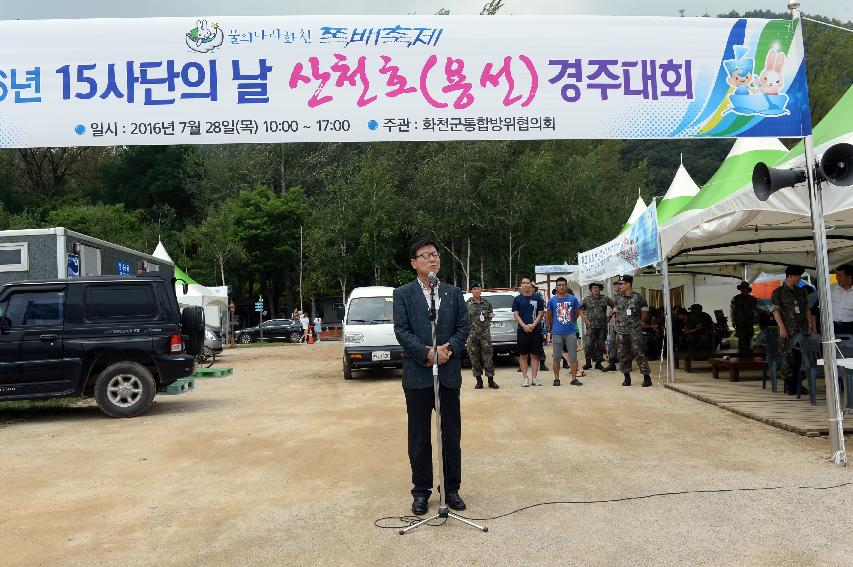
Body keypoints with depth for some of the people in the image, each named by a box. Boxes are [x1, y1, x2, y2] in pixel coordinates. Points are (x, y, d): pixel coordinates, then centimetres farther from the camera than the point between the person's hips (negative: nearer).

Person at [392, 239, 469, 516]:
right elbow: (401, 330, -7)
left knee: (452, 434, 9)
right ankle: (421, 491, 19)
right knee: (419, 436, 6)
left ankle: (452, 488, 22)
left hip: (450, 372, 2)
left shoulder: (453, 292, 9)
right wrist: (427, 354, -17)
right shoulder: (403, 294, 1)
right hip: (417, 374, -2)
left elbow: (463, 327, 4)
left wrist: (449, 349, -13)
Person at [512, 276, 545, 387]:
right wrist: (524, 326, -13)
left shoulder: (537, 298, 7)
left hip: (535, 330, 1)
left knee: (535, 355, 2)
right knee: (523, 355, 3)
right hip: (522, 331, 0)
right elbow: (516, 314, 1)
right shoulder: (517, 299, 5)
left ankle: (534, 378, 8)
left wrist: (533, 325, -11)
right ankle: (525, 378, 8)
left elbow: (540, 313, 4)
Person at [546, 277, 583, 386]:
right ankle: (556, 379, 13)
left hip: (571, 332, 1)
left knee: (573, 357, 2)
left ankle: (574, 379, 9)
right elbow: (549, 317, 12)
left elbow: (576, 314, 15)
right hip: (557, 333, 0)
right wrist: (550, 329, 15)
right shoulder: (552, 300, 3)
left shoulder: (573, 299, 3)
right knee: (557, 357, 5)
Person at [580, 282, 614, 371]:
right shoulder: (587, 299, 0)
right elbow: (579, 309, 5)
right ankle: (588, 362, 6)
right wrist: (584, 318, -2)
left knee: (600, 346, 8)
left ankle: (598, 363, 18)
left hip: (602, 326, 2)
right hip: (591, 326, -2)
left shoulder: (605, 299, 3)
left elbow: (614, 306, 11)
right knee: (588, 344, -8)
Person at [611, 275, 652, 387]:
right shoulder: (619, 299, 10)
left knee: (639, 353, -7)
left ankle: (647, 377, 1)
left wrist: (636, 322, 5)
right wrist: (618, 323, 12)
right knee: (623, 354, 6)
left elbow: (644, 313, 4)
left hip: (634, 331, -5)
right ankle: (627, 377, 15)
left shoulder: (638, 298, -5)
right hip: (621, 331, 5)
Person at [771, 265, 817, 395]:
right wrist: (782, 327, -15)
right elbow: (775, 310, -7)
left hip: (802, 329, 5)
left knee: (801, 357, 4)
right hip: (787, 331, -5)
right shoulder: (778, 292, -1)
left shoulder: (801, 292, 16)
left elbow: (806, 309, 19)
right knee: (788, 357, -5)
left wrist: (810, 324, 10)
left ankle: (798, 383, 13)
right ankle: (788, 385, 1)